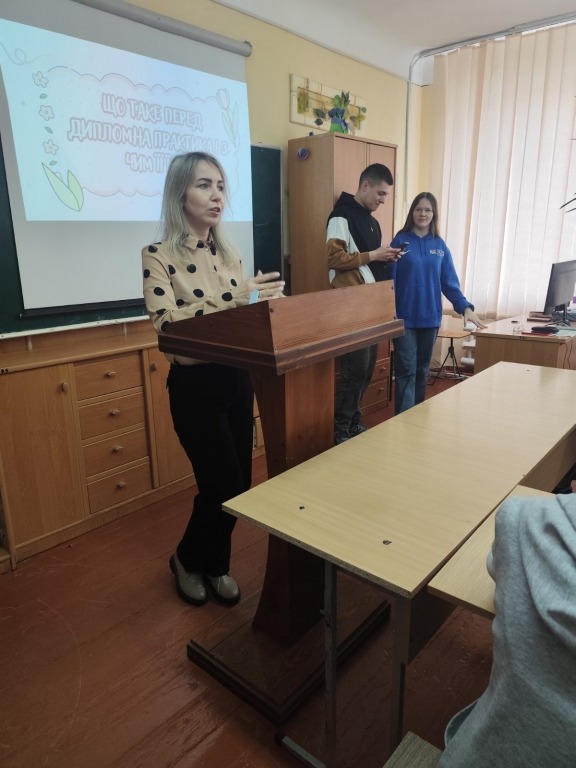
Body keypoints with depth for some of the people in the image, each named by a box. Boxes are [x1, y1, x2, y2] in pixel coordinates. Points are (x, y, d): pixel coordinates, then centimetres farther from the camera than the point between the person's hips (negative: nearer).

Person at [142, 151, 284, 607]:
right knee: (226, 487, 0)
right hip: (195, 385, -6)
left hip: (237, 380, 7)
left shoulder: (229, 254, 8)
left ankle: (216, 565, 37)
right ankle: (187, 559, 31)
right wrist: (233, 297, -32)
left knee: (240, 483, 13)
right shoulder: (159, 256, -11)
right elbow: (166, 324, -26)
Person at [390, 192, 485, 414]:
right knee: (406, 371, -6)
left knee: (422, 370, 13)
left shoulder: (440, 246, 7)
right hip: (404, 317, -4)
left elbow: (450, 282, 5)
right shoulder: (401, 241, -2)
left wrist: (465, 307, -8)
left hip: (430, 317, 4)